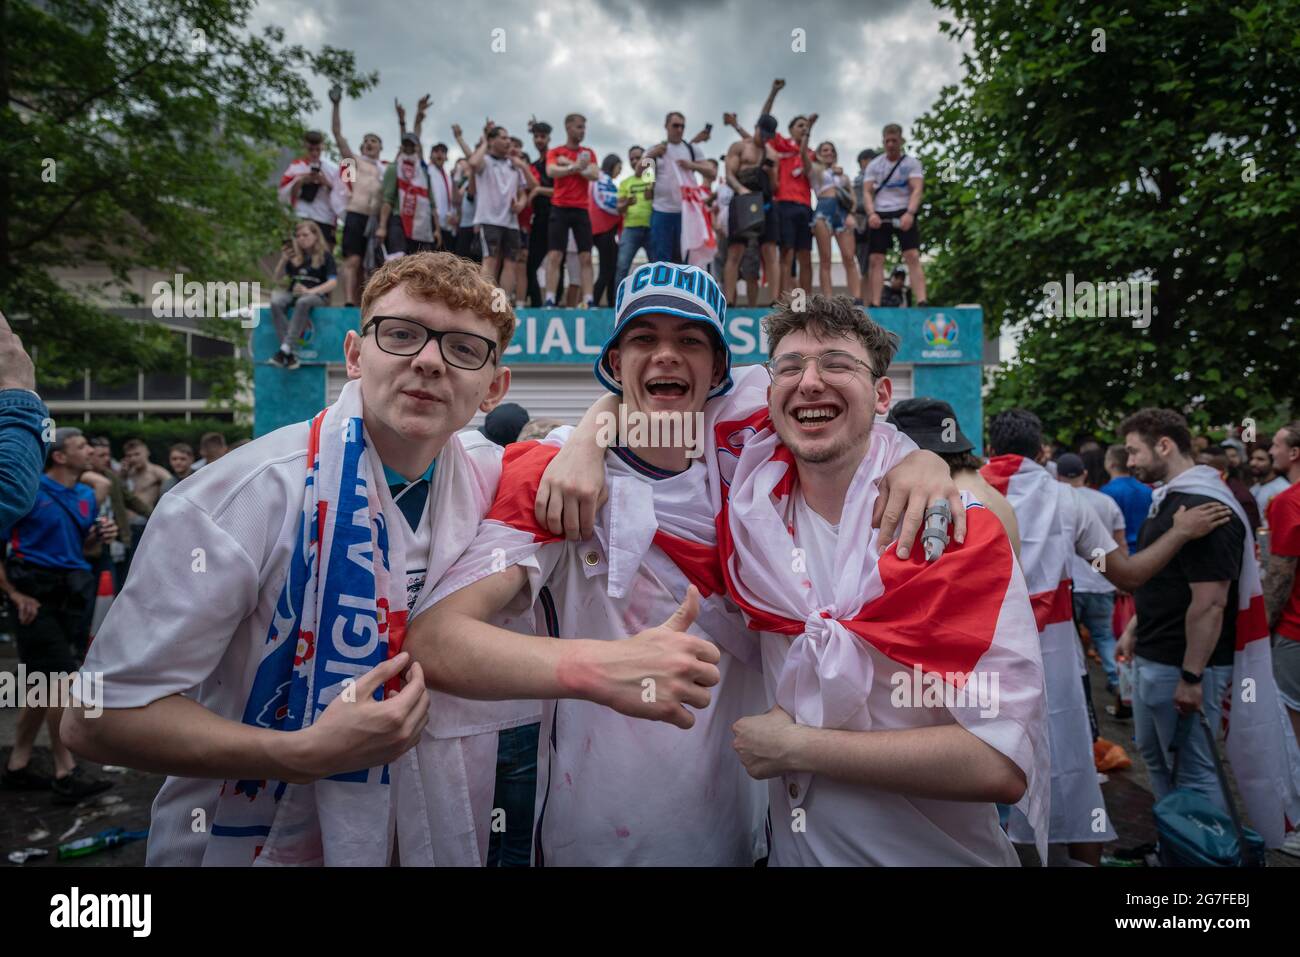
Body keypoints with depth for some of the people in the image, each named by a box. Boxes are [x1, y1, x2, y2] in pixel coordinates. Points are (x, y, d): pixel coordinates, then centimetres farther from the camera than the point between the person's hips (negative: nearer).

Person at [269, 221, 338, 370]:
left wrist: (309, 291, -20)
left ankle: (284, 350, -41)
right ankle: (290, 354, -38)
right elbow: (278, 277, 16)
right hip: (294, 293, 4)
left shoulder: (325, 256, 3)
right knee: (276, 301, -29)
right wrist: (283, 261, -3)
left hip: (318, 296, -4)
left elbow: (333, 282, -8)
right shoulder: (294, 255, 14)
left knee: (303, 302, -39)